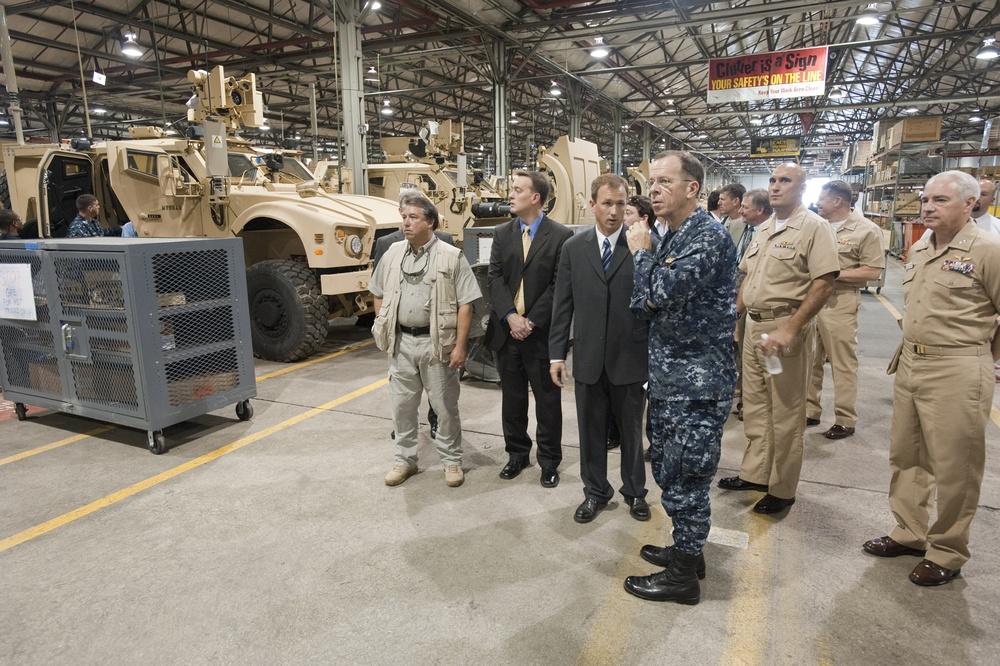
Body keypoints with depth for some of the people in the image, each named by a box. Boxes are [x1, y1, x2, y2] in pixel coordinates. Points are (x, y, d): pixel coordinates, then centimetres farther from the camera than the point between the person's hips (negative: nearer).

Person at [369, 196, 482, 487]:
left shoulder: (451, 257, -8)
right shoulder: (393, 253, 7)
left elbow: (465, 304, -10)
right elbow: (378, 293, 17)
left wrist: (460, 346, -14)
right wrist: (383, 328, 9)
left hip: (436, 343, -4)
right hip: (401, 342, 4)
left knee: (445, 406, 7)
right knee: (401, 405, 12)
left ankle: (452, 461, 24)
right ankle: (405, 460, 29)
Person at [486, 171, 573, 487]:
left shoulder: (561, 236, -5)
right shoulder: (502, 233, 8)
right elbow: (495, 278, 1)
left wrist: (532, 321, -14)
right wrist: (510, 316, -13)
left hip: (542, 331, -4)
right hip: (506, 329, 4)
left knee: (547, 399, 7)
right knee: (512, 396, 14)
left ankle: (549, 460, 22)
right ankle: (517, 453, 30)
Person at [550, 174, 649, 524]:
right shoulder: (573, 247, 2)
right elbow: (563, 305, 2)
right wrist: (557, 354, 0)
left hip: (630, 357, -2)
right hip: (588, 358, 2)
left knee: (631, 429, 15)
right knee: (591, 429, 14)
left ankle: (634, 491, 36)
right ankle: (595, 491, 34)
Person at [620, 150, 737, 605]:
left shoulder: (709, 236, -16)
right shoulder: (670, 237, 12)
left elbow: (662, 292, -27)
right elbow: (643, 305, 10)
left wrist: (641, 251, -11)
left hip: (698, 379, -9)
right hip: (667, 374, 9)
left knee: (685, 476, 2)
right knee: (669, 469, 19)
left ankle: (684, 575, 19)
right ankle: (687, 549, 38)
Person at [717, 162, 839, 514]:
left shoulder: (813, 227, -10)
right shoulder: (763, 229, 14)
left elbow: (824, 284, -18)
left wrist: (789, 330, -24)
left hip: (788, 327, -7)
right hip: (754, 325, 8)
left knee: (786, 413, 2)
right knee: (755, 406, 15)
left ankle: (782, 489, 16)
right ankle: (754, 473, 29)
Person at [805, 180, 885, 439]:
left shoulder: (867, 230, -7)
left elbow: (872, 271, -11)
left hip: (839, 303, -6)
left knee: (843, 363, 2)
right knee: (810, 359, 12)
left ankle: (846, 420, 13)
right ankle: (809, 411, 24)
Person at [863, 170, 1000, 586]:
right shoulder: (917, 250, 11)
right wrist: (911, 343, 18)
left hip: (957, 373, -8)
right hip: (910, 364, 8)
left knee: (954, 469, 4)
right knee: (906, 457, 16)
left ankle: (947, 554, 20)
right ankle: (909, 533, 32)